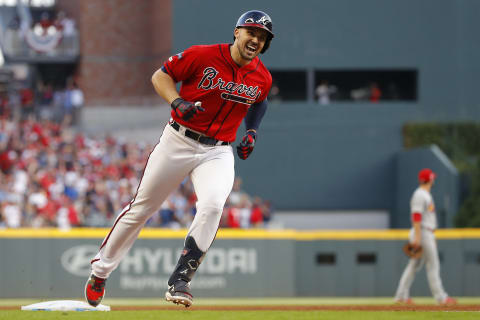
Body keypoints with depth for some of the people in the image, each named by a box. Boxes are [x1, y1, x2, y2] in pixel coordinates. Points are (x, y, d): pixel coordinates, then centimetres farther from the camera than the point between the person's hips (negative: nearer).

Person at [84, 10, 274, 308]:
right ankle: (101, 270, 24)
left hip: (218, 152, 2)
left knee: (212, 205, -26)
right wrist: (177, 102, -21)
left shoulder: (263, 78, 0)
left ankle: (179, 282, -20)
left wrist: (252, 132, 6)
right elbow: (160, 76, -3)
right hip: (178, 141, -2)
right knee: (141, 208, 6)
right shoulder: (203, 56, -13)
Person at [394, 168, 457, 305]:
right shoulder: (419, 195, -13)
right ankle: (440, 297, -5)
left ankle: (401, 296, 8)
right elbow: (416, 216, -21)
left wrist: (432, 236, 25)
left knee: (414, 266, 9)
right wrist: (417, 236, -26)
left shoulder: (426, 195, 19)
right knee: (433, 265, -7)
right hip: (422, 233, -10)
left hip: (427, 233, 10)